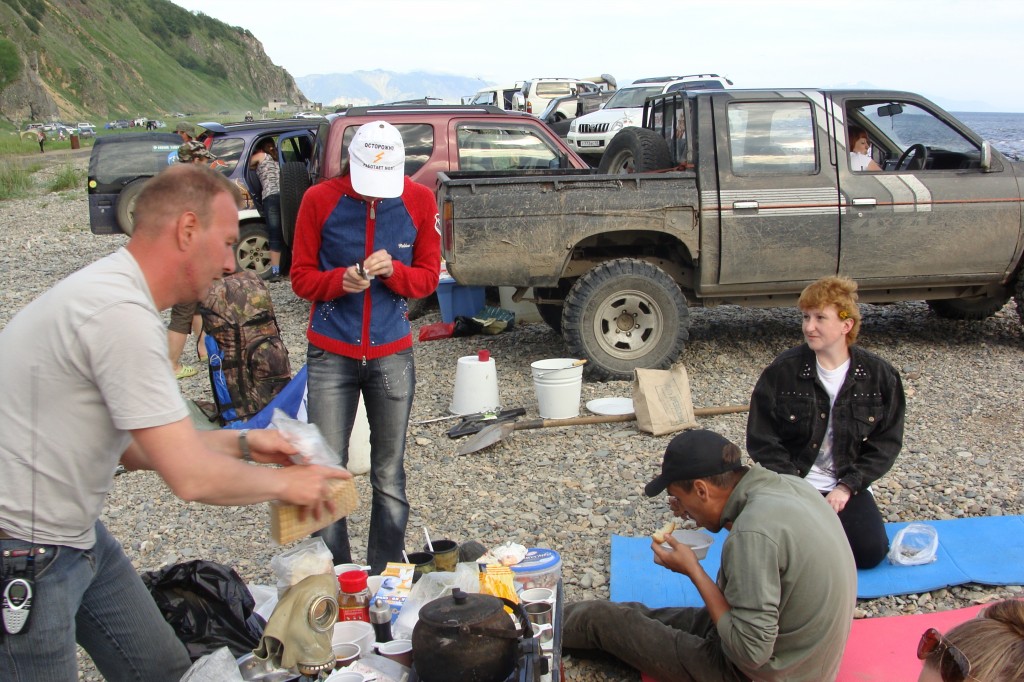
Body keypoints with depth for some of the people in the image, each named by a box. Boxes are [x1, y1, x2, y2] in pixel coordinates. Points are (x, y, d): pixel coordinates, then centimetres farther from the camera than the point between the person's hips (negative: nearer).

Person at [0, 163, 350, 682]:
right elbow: (191, 478, -26)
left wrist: (241, 443, 6)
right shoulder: (121, 314, -26)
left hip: (77, 536, 10)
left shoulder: (111, 290, 8)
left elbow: (133, 446, 14)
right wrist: (284, 483, -9)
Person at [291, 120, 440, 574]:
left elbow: (428, 277, 4)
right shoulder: (319, 200, -5)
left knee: (390, 477, 7)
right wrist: (340, 280, -20)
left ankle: (385, 579, 20)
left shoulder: (420, 201, -2)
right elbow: (301, 277, 0)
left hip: (392, 354, 1)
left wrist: (393, 271, -17)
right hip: (331, 354, -1)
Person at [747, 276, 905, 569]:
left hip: (847, 486, 2)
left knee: (871, 552, -19)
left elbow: (886, 443, 1)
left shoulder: (879, 375, -3)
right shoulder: (782, 371, -8)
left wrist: (847, 487, -11)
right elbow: (761, 440, -5)